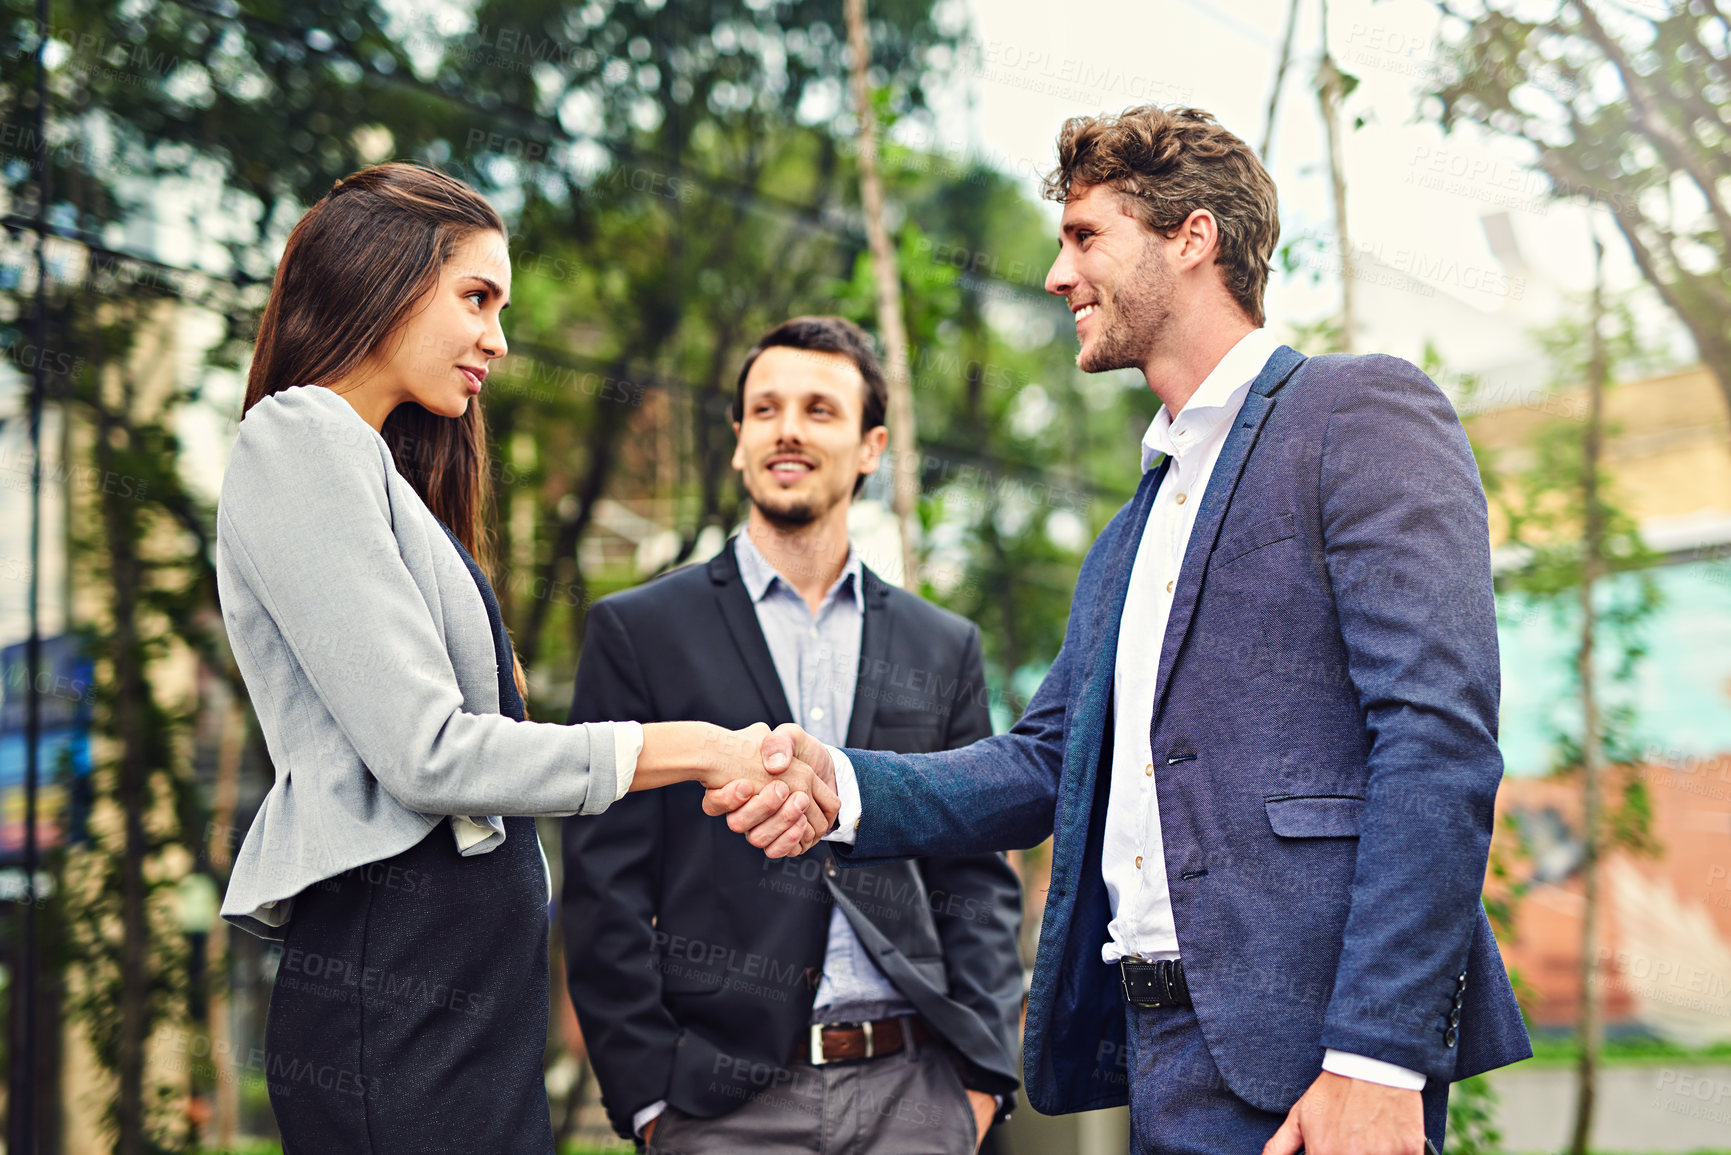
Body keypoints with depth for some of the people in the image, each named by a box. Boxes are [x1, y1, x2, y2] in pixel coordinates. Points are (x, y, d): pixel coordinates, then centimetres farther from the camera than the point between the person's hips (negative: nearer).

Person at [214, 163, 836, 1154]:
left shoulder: (374, 465, 22)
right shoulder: (300, 440, -7)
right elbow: (425, 754, -15)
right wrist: (686, 750, -11)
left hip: (467, 985, 9)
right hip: (399, 989, -9)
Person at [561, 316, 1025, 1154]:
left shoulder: (945, 649, 11)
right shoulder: (636, 631, 3)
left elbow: (977, 877, 11)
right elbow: (605, 884, -1)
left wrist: (981, 1070, 1)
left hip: (914, 1087, 2)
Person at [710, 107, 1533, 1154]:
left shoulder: (1362, 413, -4)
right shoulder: (1132, 535, 21)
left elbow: (1438, 739, -14)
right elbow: (1050, 761, 18)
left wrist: (1377, 1060, -21)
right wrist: (848, 784, 0)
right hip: (1159, 1064, 8)